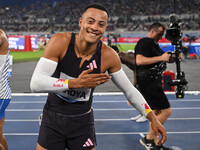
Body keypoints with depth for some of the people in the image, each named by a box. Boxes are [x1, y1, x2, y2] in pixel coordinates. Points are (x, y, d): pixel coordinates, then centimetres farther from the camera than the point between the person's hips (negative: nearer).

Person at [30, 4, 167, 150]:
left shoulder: (108, 56, -13)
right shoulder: (60, 42, -19)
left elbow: (130, 90, 0)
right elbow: (35, 83, -24)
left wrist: (153, 119, -5)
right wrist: (75, 83, -32)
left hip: (83, 123, 1)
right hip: (53, 118, -1)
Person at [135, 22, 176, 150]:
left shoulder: (154, 44, 19)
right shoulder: (143, 43, -12)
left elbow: (166, 60, 27)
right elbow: (139, 60, -27)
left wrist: (173, 58, 4)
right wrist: (160, 58, -26)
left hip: (154, 83, 11)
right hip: (147, 82, -11)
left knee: (157, 112, 13)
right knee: (166, 111, -11)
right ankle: (148, 138, -3)